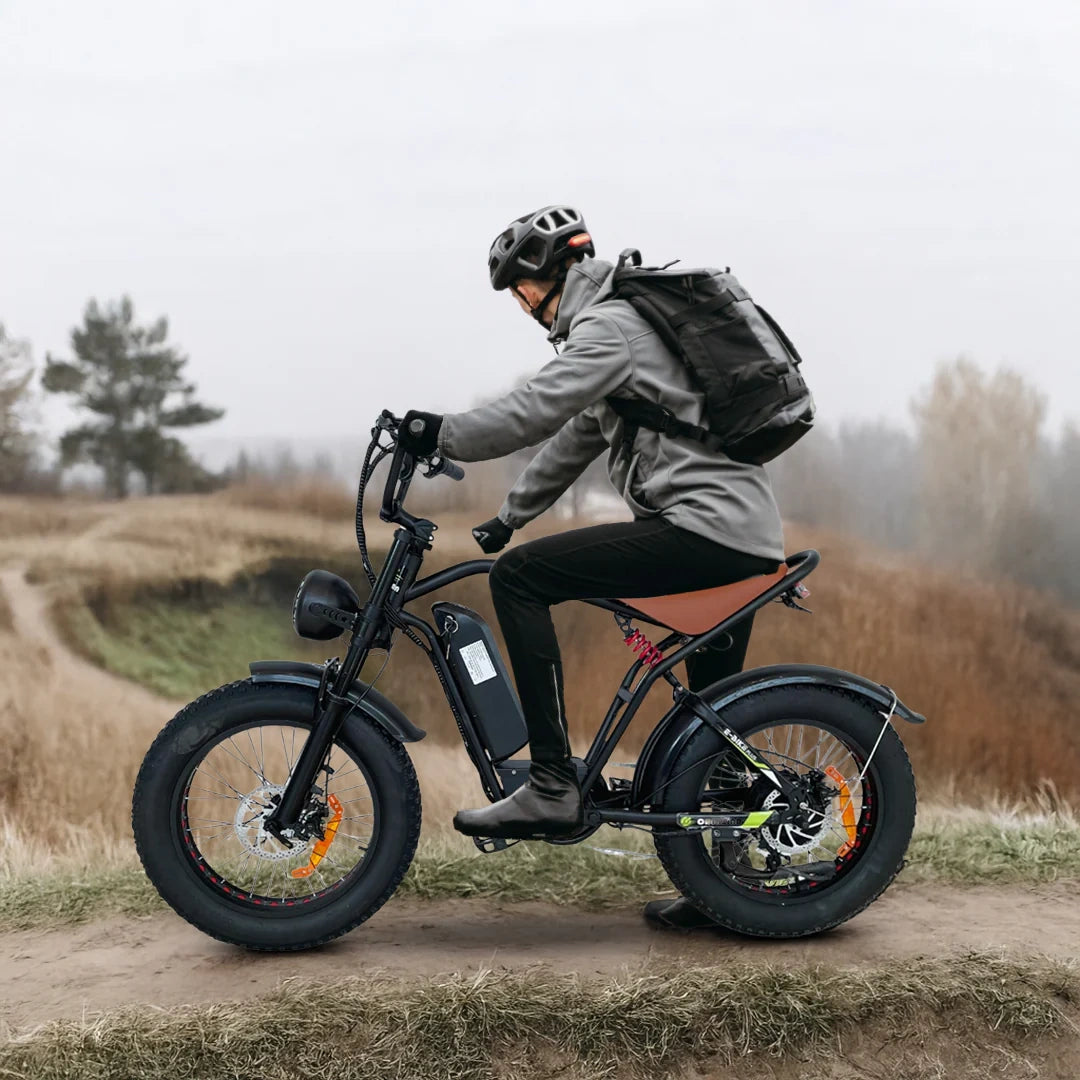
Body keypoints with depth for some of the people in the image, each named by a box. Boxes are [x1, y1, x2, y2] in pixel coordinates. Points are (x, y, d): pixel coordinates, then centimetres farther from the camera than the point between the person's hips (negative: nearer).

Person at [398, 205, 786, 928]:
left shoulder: (609, 326, -8)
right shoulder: (618, 322, 24)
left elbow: (534, 411, -21)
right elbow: (576, 436, 30)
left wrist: (442, 435, -12)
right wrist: (508, 517, 32)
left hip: (703, 528, -11)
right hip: (746, 540, 11)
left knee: (520, 576, -12)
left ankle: (553, 787, -14)